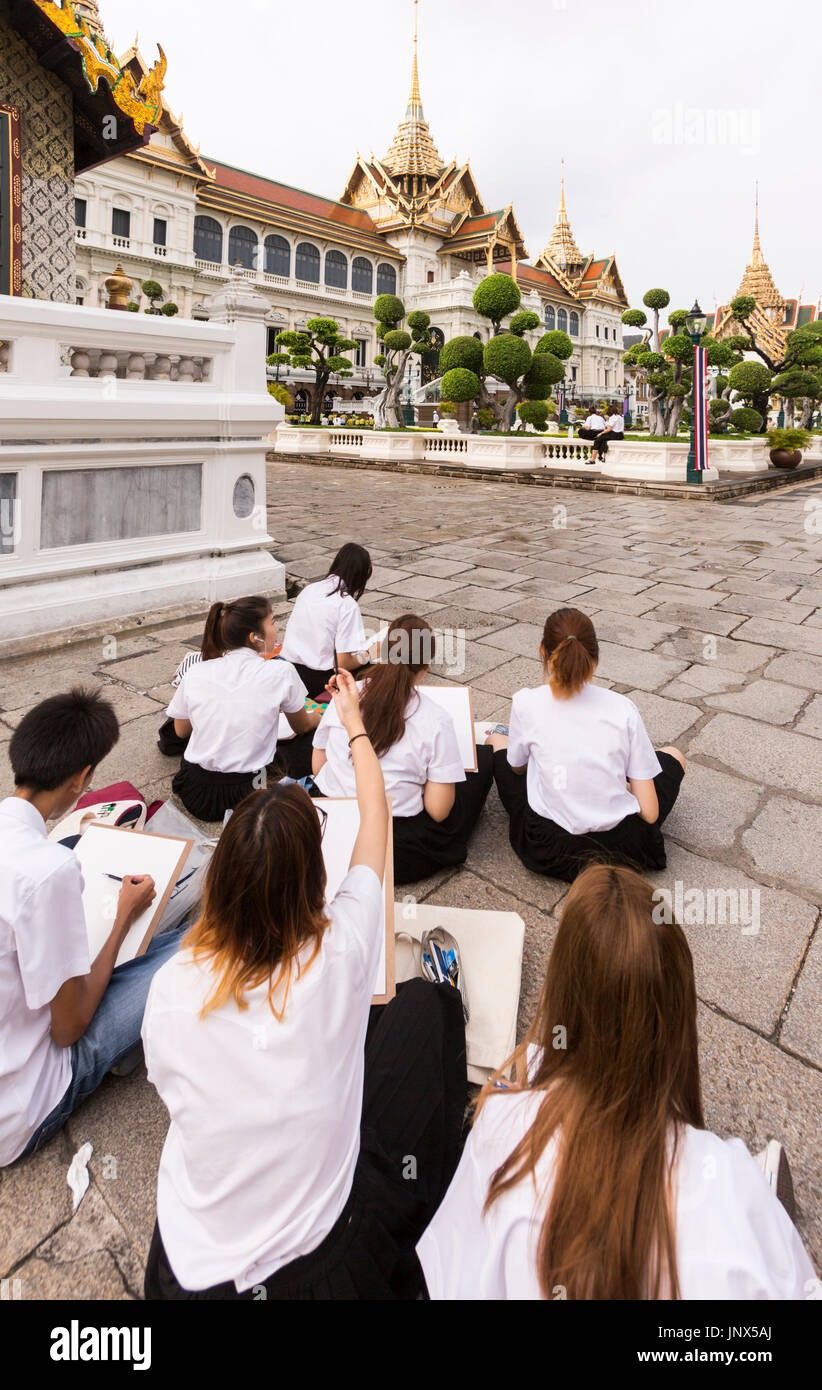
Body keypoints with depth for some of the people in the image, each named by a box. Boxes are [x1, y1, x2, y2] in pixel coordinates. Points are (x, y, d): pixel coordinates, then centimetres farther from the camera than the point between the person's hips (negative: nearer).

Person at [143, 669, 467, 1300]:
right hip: (320, 1266, -2)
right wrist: (355, 724, 10)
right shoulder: (339, 956, -24)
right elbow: (376, 822, -7)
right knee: (427, 1000, 11)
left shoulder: (172, 990, -21)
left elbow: (171, 1084, 2)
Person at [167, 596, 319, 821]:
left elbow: (181, 731, 13)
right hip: (246, 795, -5)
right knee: (313, 739, 13)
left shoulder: (195, 673, -4)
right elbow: (302, 726, 7)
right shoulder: (281, 671, -12)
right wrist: (322, 717, 30)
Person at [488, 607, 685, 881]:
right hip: (621, 847, 1)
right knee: (673, 756, 26)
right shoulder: (623, 707, -10)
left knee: (496, 741, 21)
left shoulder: (526, 702, -12)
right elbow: (650, 812, -9)